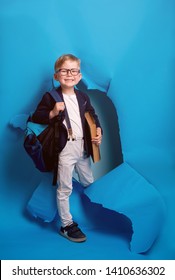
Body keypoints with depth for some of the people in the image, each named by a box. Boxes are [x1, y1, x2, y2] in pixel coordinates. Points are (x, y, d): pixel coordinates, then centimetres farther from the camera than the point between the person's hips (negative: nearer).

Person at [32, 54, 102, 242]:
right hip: (64, 149, -6)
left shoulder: (83, 97, 9)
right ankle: (66, 225, 17)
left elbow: (93, 116, 19)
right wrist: (52, 113, -22)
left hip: (83, 147, 6)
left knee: (89, 183, 20)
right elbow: (35, 118, -6)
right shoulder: (50, 97, -7)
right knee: (65, 189, 2)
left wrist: (98, 131, 3)